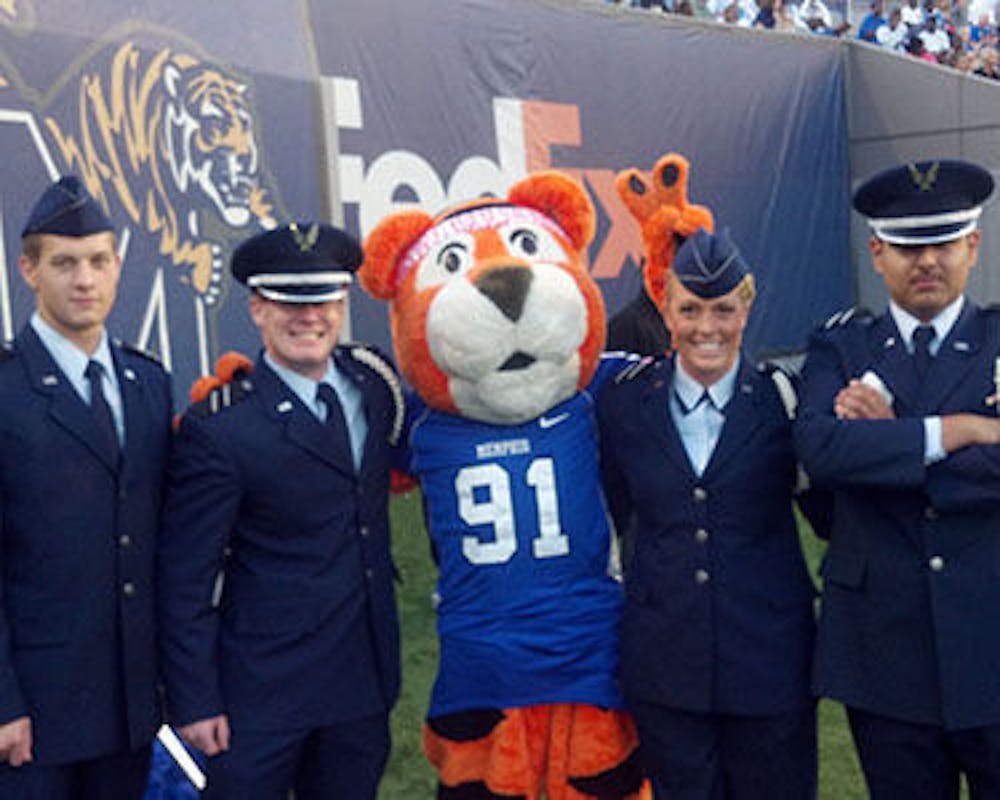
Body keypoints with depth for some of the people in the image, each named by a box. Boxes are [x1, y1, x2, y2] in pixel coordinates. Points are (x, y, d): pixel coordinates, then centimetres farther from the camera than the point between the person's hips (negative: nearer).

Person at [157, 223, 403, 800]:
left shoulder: (374, 380, 1)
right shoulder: (219, 429, -15)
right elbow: (186, 579, -11)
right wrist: (194, 701, -11)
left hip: (365, 683, 5)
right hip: (262, 693, -5)